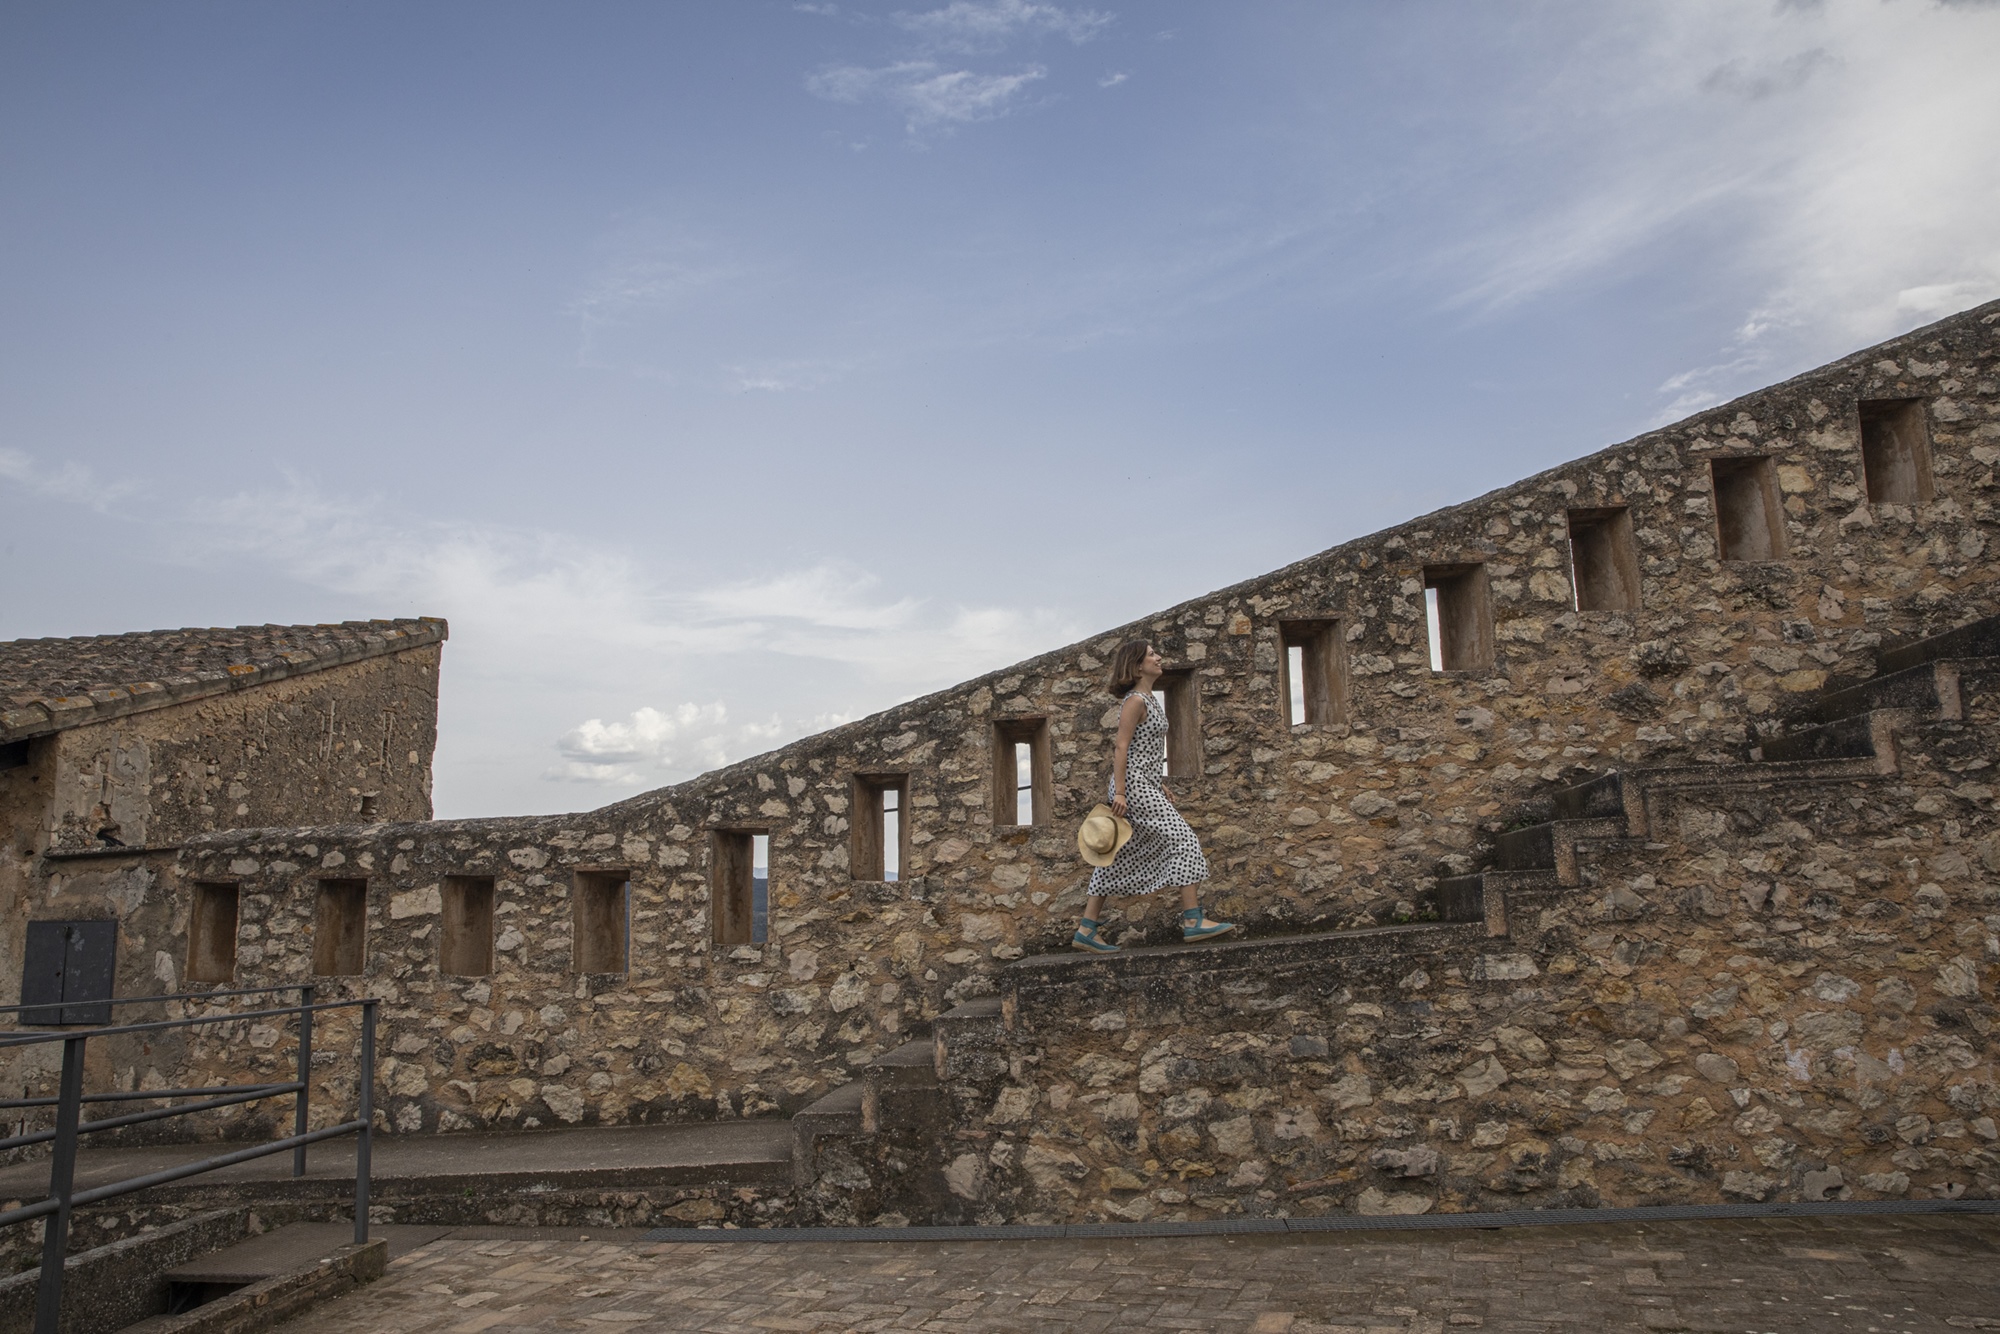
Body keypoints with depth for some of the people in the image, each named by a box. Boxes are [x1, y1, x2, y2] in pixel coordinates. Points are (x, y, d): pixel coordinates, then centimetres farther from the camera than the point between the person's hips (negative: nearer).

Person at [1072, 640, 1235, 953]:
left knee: (1120, 857, 8)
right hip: (1134, 785, -10)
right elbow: (1122, 747, -17)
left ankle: (1086, 931, 9)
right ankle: (1193, 920, -10)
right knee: (1181, 838, -11)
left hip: (1144, 784, 10)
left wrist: (1160, 787, 23)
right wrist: (1119, 791, -21)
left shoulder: (1149, 699, 17)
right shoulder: (1135, 701, -12)